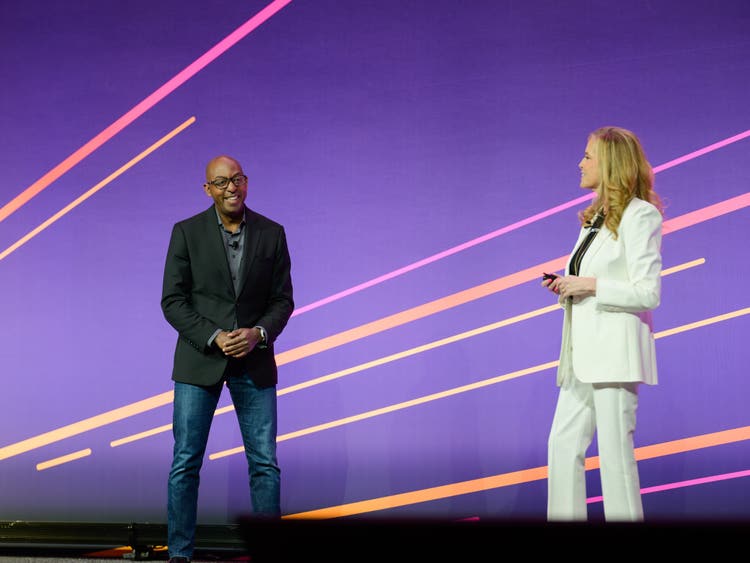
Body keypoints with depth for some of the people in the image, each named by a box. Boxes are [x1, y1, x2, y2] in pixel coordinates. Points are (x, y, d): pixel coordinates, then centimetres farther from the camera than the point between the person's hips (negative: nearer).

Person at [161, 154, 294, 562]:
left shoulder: (271, 234, 3)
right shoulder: (187, 232, -2)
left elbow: (283, 299, 4)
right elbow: (173, 301, -4)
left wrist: (259, 333, -14)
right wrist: (213, 338, -16)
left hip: (254, 360, 2)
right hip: (199, 360, -1)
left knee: (265, 463, 4)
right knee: (185, 463, 1)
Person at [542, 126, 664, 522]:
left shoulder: (639, 215, -8)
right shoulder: (596, 217, 20)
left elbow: (647, 293, -13)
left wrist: (590, 285, -15)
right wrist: (567, 287, 8)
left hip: (615, 350, -9)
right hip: (583, 350, 9)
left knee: (614, 452, -5)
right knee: (563, 445, 7)